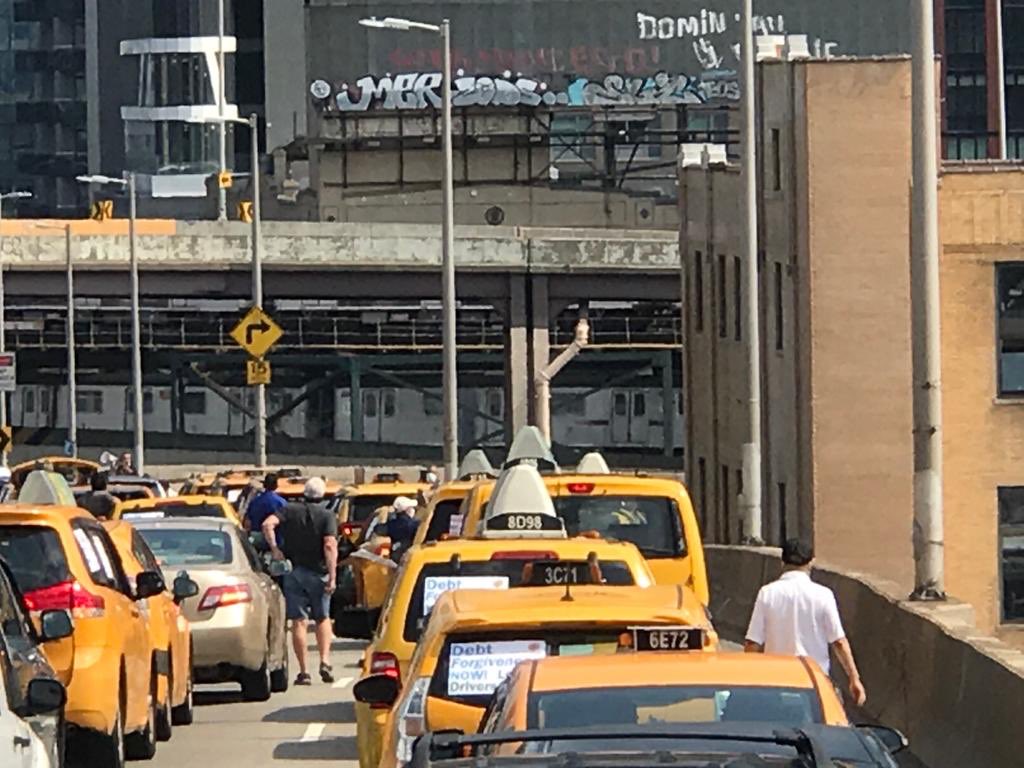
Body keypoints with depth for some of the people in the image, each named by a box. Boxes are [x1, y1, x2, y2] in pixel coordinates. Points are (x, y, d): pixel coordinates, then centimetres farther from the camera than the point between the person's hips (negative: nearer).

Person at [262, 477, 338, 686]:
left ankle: (304, 671, -2)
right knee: (323, 618, 14)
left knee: (299, 621, 2)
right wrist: (332, 576, -16)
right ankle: (325, 661, -3)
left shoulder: (289, 510, 2)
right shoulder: (327, 517, -3)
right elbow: (330, 546, -15)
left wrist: (274, 549, -4)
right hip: (318, 572, -1)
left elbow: (268, 524, -14)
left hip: (293, 572, 1)